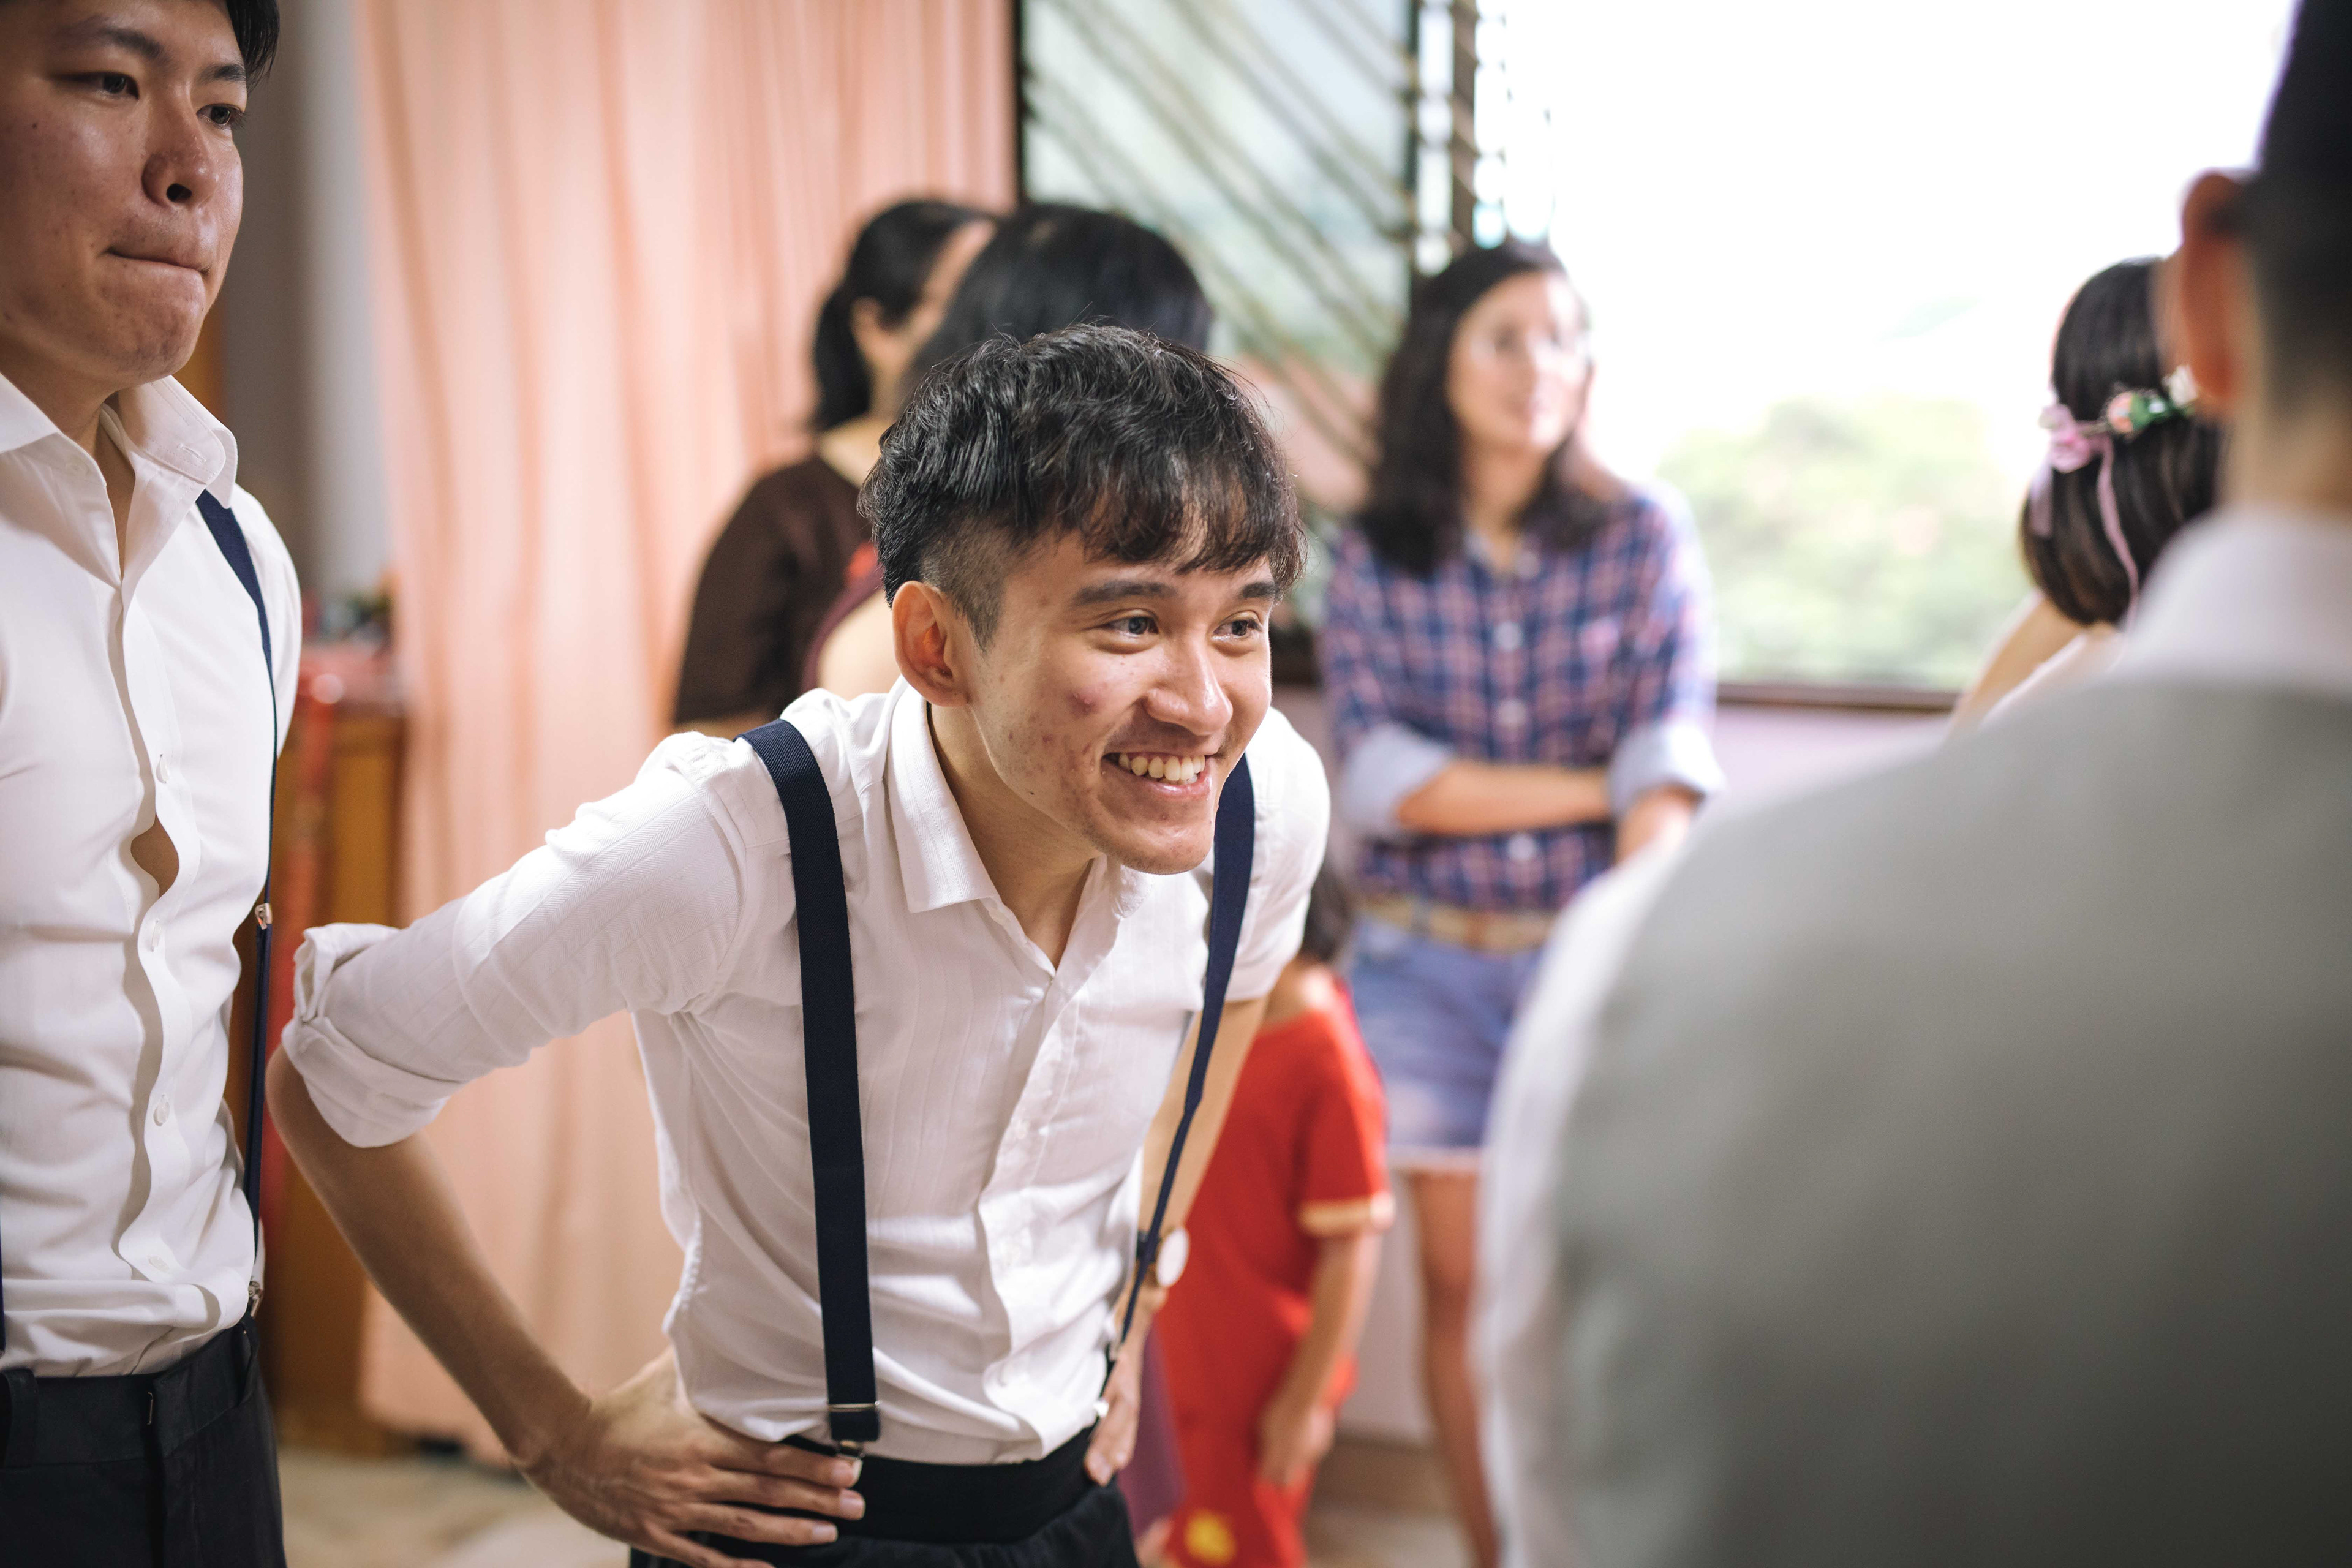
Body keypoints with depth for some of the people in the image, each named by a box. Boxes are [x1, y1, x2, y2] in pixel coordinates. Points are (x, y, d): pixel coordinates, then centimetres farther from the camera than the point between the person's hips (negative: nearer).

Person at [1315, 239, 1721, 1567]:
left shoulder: (1645, 537, -2)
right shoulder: (1377, 561, 0)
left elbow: (1674, 756, -13)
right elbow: (1379, 778, -10)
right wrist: (1597, 790, -13)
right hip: (1431, 961, 1)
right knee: (1462, 1281, 9)